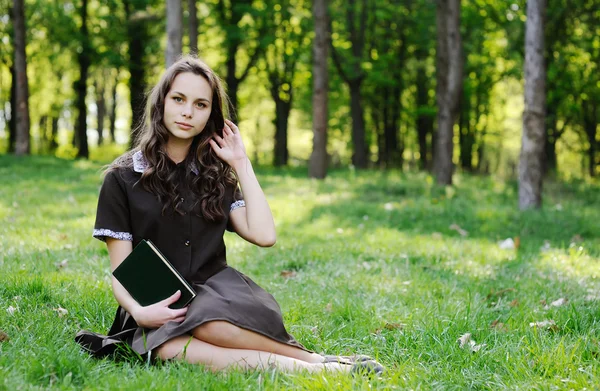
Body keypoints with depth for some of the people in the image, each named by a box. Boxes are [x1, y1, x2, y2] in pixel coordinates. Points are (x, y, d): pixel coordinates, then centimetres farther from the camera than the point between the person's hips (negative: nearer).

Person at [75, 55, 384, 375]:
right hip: (159, 312, -1)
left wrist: (241, 163, 5)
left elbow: (264, 235, 0)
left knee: (214, 325, -38)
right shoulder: (123, 178, 5)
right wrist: (138, 312, -21)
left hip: (216, 293, 2)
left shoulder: (214, 175, 15)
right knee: (171, 350, -38)